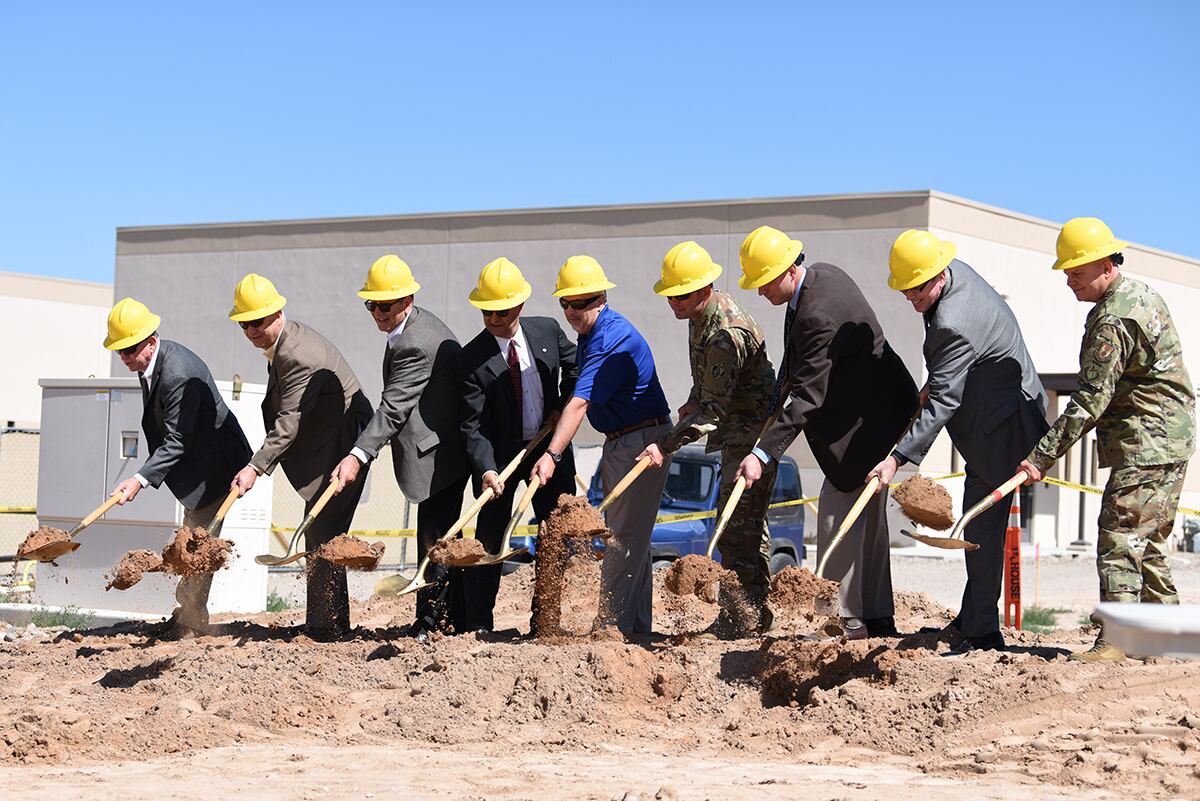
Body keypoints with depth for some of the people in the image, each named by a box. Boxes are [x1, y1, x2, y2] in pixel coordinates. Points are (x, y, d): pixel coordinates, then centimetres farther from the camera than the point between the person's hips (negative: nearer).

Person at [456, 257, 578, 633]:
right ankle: (477, 626, 4)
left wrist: (563, 406, -1)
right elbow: (473, 425, -20)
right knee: (488, 539, -3)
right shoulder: (471, 359, -15)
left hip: (550, 444, 3)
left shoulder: (547, 331, -6)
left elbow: (575, 366, 14)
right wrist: (486, 470, -33)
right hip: (499, 454, -3)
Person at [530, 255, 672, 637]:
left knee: (625, 540, -11)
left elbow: (580, 404, -32)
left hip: (643, 441, -10)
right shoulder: (588, 334, 9)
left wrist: (552, 455, -38)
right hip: (618, 444, 10)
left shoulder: (615, 338, -22)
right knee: (628, 539, 13)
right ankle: (637, 627, 19)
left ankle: (610, 627, -11)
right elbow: (578, 396, 23)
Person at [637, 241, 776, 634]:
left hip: (753, 433, -11)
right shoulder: (701, 314, 5)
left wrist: (666, 445, -32)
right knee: (748, 524, 15)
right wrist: (695, 399, 12)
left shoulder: (727, 333, -27)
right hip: (738, 433, 11)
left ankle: (745, 613, -7)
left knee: (736, 524, -11)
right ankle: (756, 610, 23)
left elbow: (714, 408, -29)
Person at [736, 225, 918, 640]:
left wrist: (763, 455, -35)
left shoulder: (819, 315, -30)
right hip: (874, 410, 11)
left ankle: (846, 621, -7)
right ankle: (877, 619, 22)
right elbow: (798, 361, 18)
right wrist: (778, 398, 11)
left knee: (838, 511, -10)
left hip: (867, 418, -11)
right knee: (868, 517, 15)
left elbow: (807, 398, -33)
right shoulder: (822, 275, 2)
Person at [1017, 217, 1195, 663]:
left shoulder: (1112, 319, -18)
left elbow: (1090, 401, -21)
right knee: (1148, 543, 14)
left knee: (1120, 538, -12)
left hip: (1145, 446, -11)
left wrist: (1042, 456, -20)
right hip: (1171, 441, 11)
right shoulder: (1142, 294, 15)